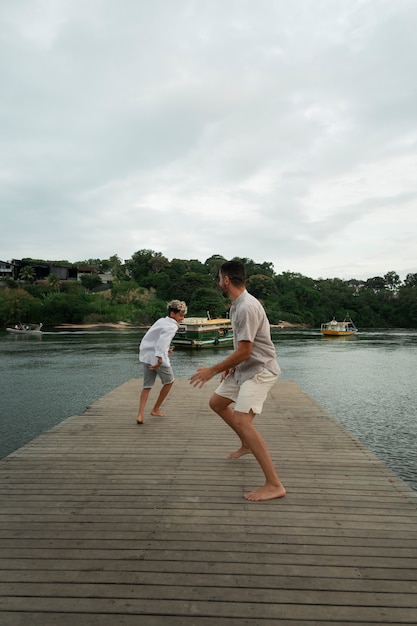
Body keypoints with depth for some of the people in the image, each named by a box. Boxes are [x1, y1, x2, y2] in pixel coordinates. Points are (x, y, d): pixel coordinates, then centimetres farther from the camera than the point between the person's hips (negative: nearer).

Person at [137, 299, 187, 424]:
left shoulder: (161, 320, 14)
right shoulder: (172, 326, -11)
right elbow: (163, 339, -28)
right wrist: (160, 357, -38)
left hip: (145, 356, 8)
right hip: (157, 358, -7)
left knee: (147, 386, 13)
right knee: (169, 381, 17)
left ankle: (140, 415, 0)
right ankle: (156, 409, 24)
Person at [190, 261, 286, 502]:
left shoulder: (248, 307, -24)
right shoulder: (238, 304, 7)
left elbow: (244, 352, -24)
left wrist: (213, 370, -16)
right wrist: (231, 365, 9)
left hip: (260, 370, -10)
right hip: (244, 369, 10)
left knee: (241, 420, -23)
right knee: (216, 403, 20)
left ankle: (274, 485, -17)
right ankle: (246, 444, 37)